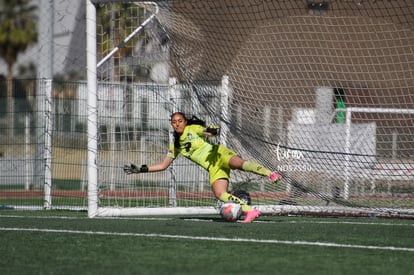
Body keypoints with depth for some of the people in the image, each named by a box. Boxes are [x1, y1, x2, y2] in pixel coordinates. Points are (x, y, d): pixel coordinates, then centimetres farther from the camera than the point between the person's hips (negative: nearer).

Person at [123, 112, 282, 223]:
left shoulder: (193, 129, 4)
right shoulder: (175, 146, 17)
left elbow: (211, 132, -9)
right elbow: (163, 166, 22)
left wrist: (213, 131, -34)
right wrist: (140, 170, 16)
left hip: (220, 155, -4)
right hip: (213, 168, 4)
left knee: (241, 163, -36)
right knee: (220, 195, -22)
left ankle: (270, 174, -48)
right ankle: (249, 211, -25)